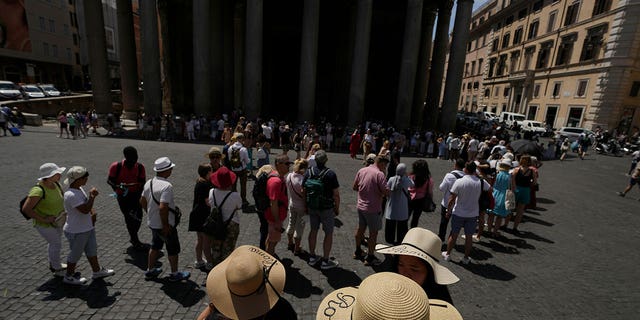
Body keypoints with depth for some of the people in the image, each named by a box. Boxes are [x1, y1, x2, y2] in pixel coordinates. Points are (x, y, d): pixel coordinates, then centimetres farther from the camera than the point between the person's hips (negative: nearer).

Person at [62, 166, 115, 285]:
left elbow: (87, 204, 16)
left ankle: (97, 271, 35)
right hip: (76, 232, -9)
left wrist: (92, 212, 0)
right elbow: (85, 210, -34)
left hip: (87, 228, 9)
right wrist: (92, 196, -26)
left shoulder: (79, 189, 2)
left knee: (92, 250, 20)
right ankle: (68, 277, 33)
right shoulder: (71, 195, -28)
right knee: (75, 254, 11)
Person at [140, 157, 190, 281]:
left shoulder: (149, 182, 1)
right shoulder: (167, 186, -28)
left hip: (152, 223, 8)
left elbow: (142, 201, 11)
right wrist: (166, 225, -21)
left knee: (155, 246, 26)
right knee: (173, 249, 10)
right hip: (164, 225, -8)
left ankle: (150, 271, 40)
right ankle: (175, 274, 25)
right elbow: (163, 207, -32)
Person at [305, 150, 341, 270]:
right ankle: (325, 261, 18)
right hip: (327, 208, -4)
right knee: (329, 233, 9)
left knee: (313, 230, 18)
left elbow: (304, 191, 1)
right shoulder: (331, 174, -18)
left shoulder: (309, 172, -6)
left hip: (312, 207, 5)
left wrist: (307, 205, 14)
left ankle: (312, 257, 31)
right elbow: (336, 194, -15)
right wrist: (337, 208, 0)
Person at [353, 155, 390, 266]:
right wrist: (379, 190, -2)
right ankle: (370, 258, 20)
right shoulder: (379, 174, -18)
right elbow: (386, 192, -22)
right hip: (373, 208, -7)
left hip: (361, 206, 7)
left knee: (360, 228, 21)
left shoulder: (361, 170, 1)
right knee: (373, 232, 8)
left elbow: (354, 187, 8)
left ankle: (357, 252, 38)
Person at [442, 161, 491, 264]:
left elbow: (452, 199, -15)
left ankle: (447, 254, 26)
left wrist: (448, 210, -1)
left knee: (453, 235, 12)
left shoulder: (459, 182, -18)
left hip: (458, 213, -2)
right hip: (473, 214, 2)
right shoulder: (481, 182, -11)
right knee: (469, 236, 14)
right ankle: (466, 258, 26)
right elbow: (489, 188, 12)